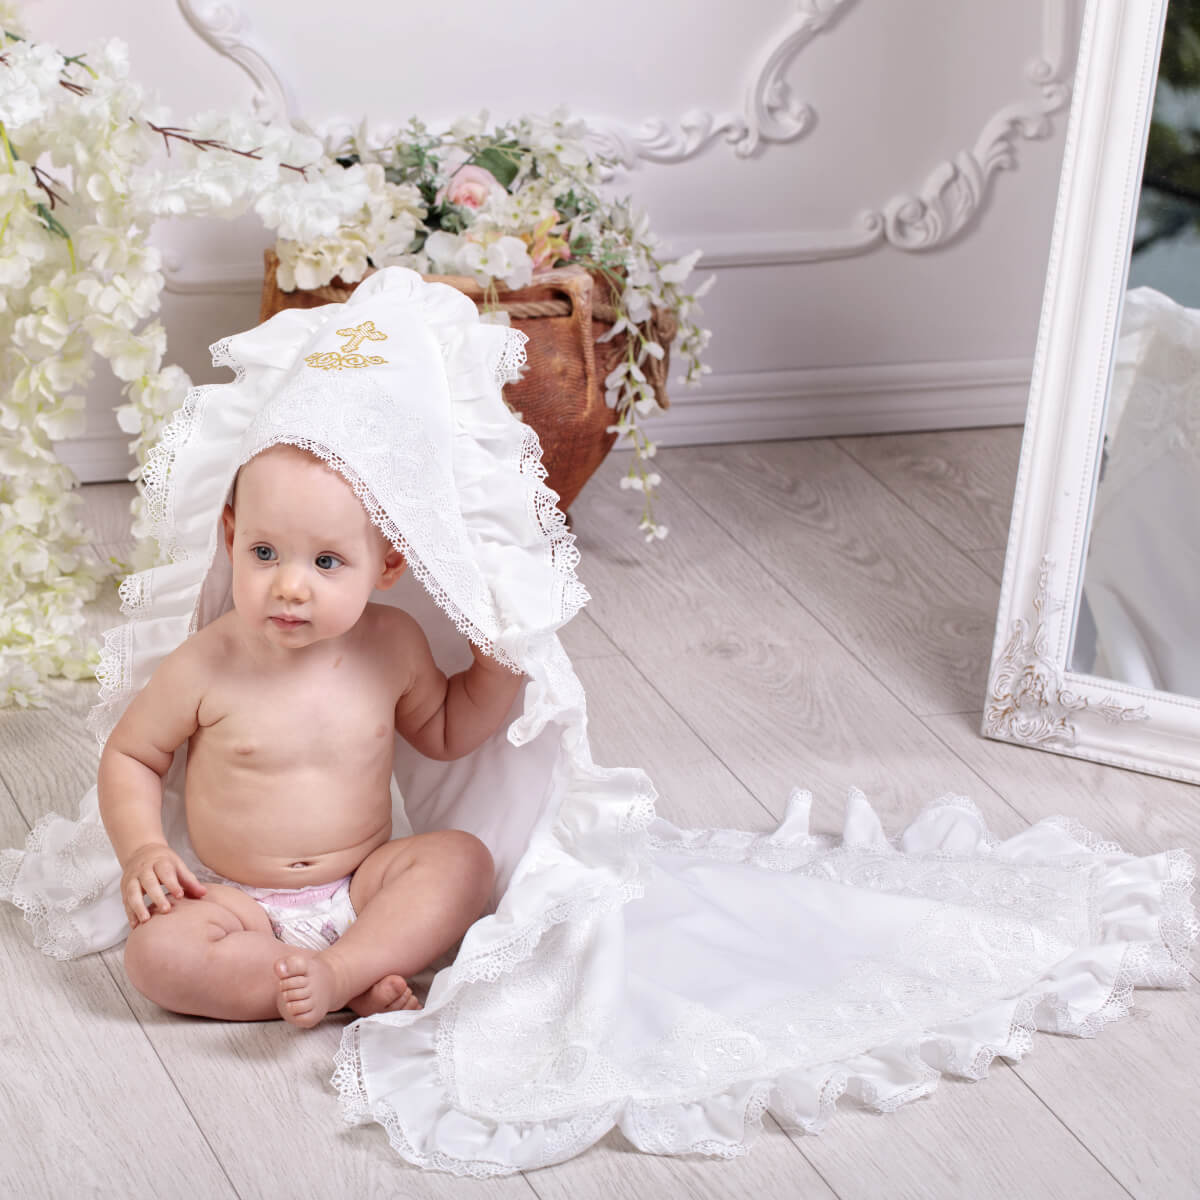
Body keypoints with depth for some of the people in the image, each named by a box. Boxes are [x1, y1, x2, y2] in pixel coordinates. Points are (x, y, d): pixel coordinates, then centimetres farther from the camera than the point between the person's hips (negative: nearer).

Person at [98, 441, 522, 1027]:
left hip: (362, 886, 2)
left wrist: (497, 667, -2)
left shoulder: (392, 643, -6)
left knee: (463, 858, -22)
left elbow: (442, 730, 15)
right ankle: (361, 987, -25)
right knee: (156, 952, -29)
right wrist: (141, 849, -15)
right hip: (242, 902, -2)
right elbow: (130, 754, 0)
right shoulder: (205, 666, -16)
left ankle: (339, 972, -31)